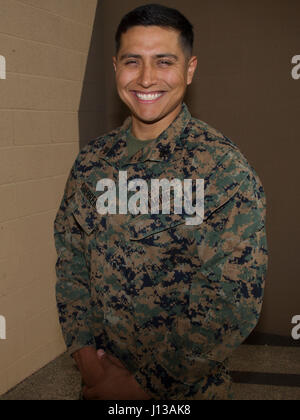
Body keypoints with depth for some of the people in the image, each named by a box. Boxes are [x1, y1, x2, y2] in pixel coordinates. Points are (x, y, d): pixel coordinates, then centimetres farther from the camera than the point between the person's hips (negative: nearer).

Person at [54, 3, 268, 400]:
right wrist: (84, 348, -9)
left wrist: (143, 383, -18)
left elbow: (235, 301, -21)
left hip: (185, 386, -4)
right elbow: (71, 254, 3)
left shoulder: (225, 169, -18)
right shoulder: (93, 159, -2)